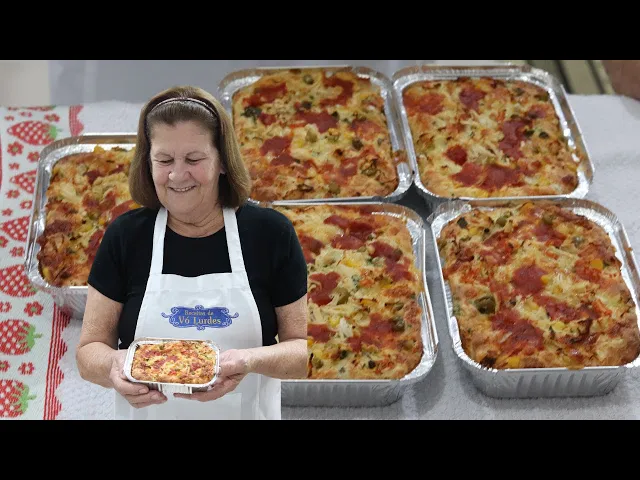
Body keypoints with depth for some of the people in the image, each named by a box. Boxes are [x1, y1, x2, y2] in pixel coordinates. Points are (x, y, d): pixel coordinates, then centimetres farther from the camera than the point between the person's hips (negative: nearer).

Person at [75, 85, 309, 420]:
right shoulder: (125, 236, -9)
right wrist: (114, 366, -28)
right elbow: (89, 351, -6)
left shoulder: (271, 233, -12)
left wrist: (253, 361, -28)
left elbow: (303, 347, -9)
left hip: (247, 411, 0)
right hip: (145, 410, 1)